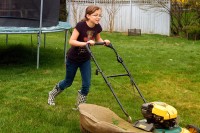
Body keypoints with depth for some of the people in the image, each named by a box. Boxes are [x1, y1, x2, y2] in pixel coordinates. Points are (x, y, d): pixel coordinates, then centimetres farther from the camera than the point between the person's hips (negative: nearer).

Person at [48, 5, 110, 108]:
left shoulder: (97, 27, -11)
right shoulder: (80, 25, -28)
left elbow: (98, 39, 7)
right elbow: (71, 41, -33)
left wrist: (104, 42, -14)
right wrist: (85, 43, -46)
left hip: (85, 59, 4)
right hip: (73, 58, -4)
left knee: (87, 83, -2)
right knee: (68, 82, 13)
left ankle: (80, 104, 19)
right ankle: (52, 94, 40)